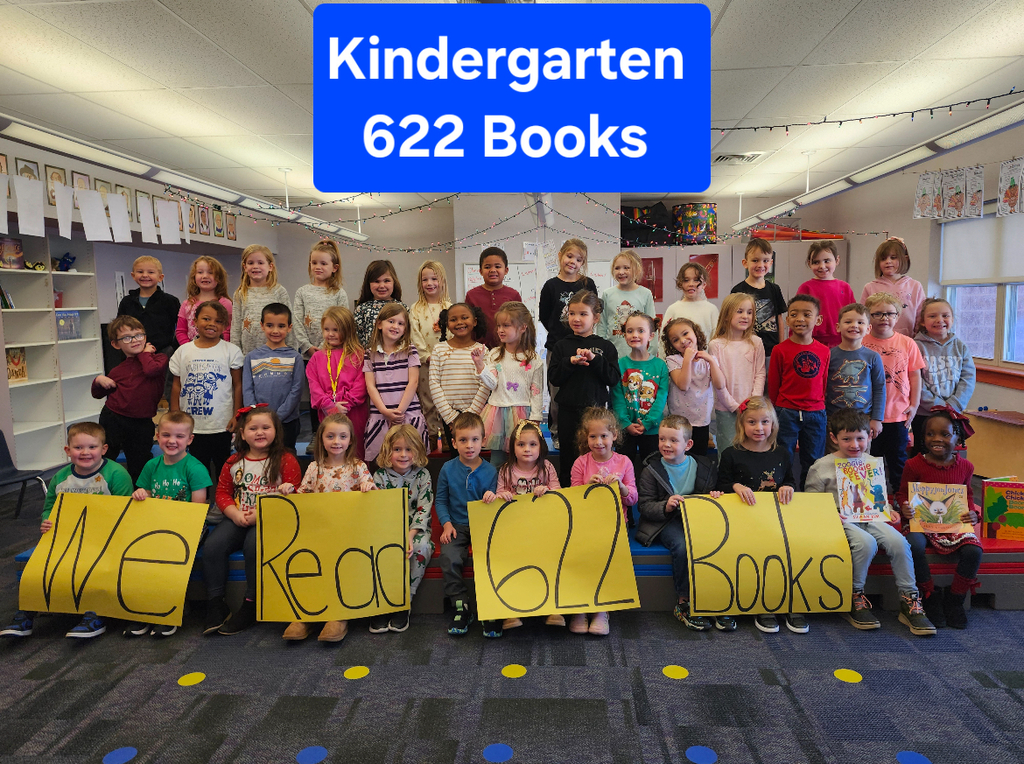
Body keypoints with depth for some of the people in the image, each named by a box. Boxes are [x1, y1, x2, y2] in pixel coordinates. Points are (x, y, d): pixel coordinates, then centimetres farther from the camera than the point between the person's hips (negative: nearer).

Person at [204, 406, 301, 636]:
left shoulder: (286, 460, -2)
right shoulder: (234, 462, 12)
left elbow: (293, 497, -7)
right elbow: (223, 492, 12)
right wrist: (235, 514, -8)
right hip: (238, 519, 5)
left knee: (254, 544, -33)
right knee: (212, 546, -20)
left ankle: (251, 604, -16)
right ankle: (215, 603, -6)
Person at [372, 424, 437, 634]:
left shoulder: (422, 475, -3)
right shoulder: (380, 476, -1)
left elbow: (424, 510, -8)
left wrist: (410, 535, -23)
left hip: (416, 528, 0)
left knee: (422, 545, -33)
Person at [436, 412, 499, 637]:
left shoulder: (490, 471, 2)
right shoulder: (448, 469, 3)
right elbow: (441, 500, 8)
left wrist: (492, 498, -17)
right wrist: (447, 523, -6)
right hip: (457, 526, 1)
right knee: (450, 558, -27)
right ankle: (462, 606, -11)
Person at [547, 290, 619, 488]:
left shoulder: (605, 346, 2)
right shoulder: (562, 346, 4)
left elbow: (613, 378, -7)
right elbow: (553, 378, -3)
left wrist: (595, 359, -17)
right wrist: (570, 362, -16)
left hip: (596, 408, -1)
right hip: (569, 411, 1)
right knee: (567, 459, 9)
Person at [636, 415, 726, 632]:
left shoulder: (706, 467, 9)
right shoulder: (651, 470, 1)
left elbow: (714, 491, 21)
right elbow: (645, 507, -2)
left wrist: (716, 496, -3)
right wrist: (666, 506, -20)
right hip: (667, 523, -3)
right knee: (683, 547, -32)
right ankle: (685, 603, -14)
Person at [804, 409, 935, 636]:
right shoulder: (821, 467, -2)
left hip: (870, 517, 4)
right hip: (840, 521, -4)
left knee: (898, 541, -23)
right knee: (866, 543, -33)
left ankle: (909, 601, -8)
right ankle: (854, 598, -13)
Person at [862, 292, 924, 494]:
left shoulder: (907, 343, 0)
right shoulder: (861, 343, -5)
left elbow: (915, 375, 5)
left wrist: (914, 405, 0)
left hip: (899, 414, 1)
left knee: (898, 458, 12)